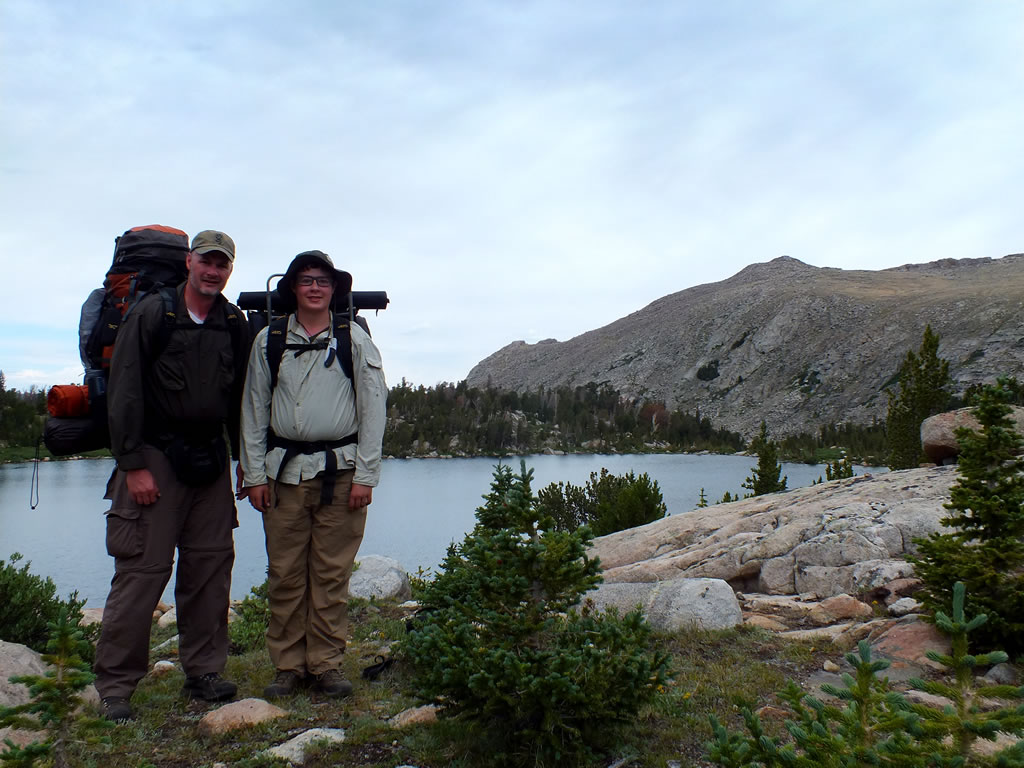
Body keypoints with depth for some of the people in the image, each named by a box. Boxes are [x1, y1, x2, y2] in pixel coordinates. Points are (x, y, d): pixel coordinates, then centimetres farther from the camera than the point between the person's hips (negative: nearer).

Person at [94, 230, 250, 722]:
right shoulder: (150, 314, -4)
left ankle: (203, 672, 18)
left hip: (210, 458, 5)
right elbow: (124, 394, -7)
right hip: (155, 457, -4)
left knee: (211, 566, 6)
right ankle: (115, 685, 7)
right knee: (142, 567, -5)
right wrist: (133, 465, -11)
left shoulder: (235, 325, 9)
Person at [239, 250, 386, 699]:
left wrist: (365, 474, -4)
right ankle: (288, 666, 17)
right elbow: (253, 410, 11)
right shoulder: (268, 340, 9)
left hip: (340, 469, -1)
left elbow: (373, 409, 2)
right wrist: (254, 474, 5)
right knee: (285, 574, 4)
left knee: (331, 574, 2)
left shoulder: (354, 340, 4)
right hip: (284, 470, 2)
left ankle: (325, 665, 14)